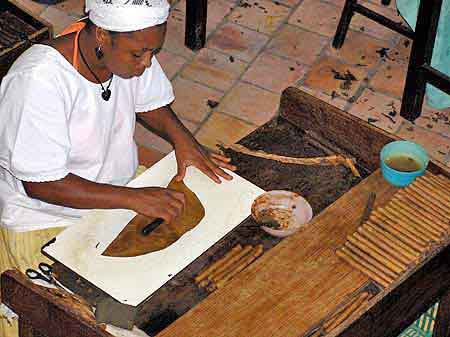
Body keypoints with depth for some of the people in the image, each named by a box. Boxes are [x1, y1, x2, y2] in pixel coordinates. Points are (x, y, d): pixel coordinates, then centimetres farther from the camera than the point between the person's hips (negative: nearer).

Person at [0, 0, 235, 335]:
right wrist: (135, 198, -32)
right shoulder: (38, 81, -32)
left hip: (119, 187, 7)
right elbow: (40, 184, -30)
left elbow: (150, 102, 10)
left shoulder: (132, 52, -12)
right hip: (47, 223, -6)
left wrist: (181, 137, -11)